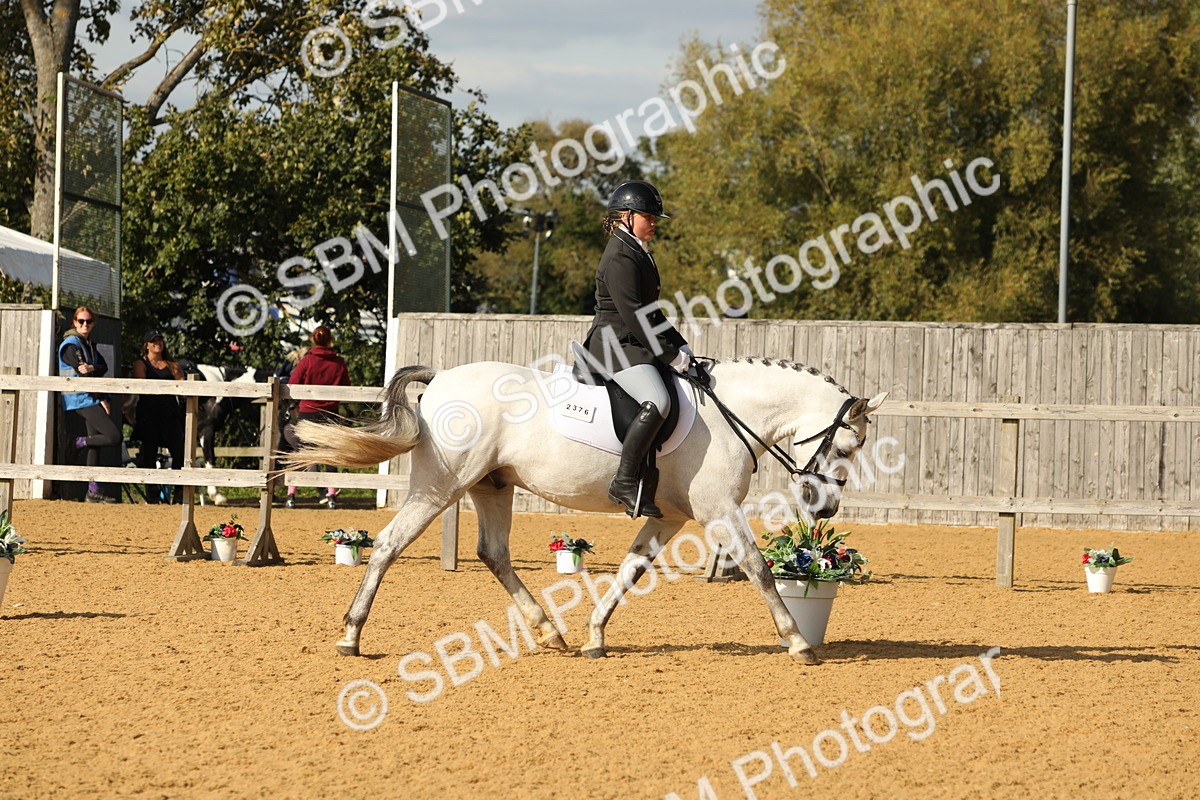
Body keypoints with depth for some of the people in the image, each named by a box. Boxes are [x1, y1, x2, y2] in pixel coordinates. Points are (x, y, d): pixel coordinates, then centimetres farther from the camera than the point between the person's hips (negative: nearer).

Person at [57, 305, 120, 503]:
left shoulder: (89, 344, 18)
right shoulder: (71, 345, -8)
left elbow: (104, 367, 3)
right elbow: (83, 375, -13)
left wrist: (92, 368, -20)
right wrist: (102, 399, -12)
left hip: (90, 400, 8)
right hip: (80, 400, -8)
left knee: (95, 444, 5)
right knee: (114, 436, -17)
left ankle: (93, 492, 7)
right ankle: (79, 443, 3)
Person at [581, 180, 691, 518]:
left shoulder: (639, 254, 20)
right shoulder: (620, 258, -13)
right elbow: (633, 314, -19)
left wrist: (680, 346, 13)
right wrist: (670, 356, -17)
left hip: (635, 347, 11)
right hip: (615, 346, -11)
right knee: (656, 402, -31)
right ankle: (624, 483, -29)